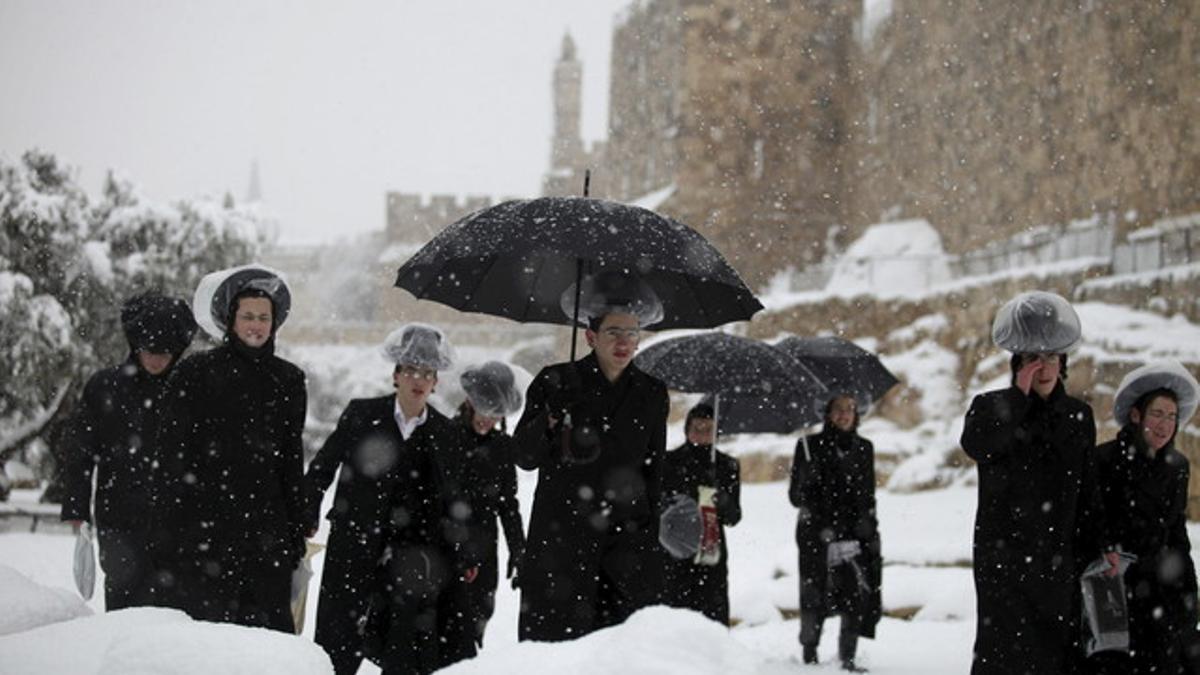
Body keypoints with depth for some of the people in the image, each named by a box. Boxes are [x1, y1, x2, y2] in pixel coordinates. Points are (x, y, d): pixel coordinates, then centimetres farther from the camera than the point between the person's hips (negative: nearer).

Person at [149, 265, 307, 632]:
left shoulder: (288, 380, 12)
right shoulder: (194, 373, 2)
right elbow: (169, 458, 0)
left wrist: (296, 540, 13)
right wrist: (165, 540, -6)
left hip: (264, 531, 3)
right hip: (200, 528, -3)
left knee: (271, 630, -3)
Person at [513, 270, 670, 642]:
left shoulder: (651, 394, 11)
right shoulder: (555, 382, 3)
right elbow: (525, 457, 3)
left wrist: (653, 537, 11)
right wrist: (550, 419, -16)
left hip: (627, 538, 2)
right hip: (560, 538, -2)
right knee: (555, 640, -6)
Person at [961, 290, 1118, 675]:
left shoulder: (1078, 416, 12)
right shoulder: (991, 407, 1)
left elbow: (1088, 492, 16)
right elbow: (975, 445, -23)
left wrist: (1099, 548, 8)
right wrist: (1020, 396, -19)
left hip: (1059, 558, 4)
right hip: (1003, 556, -4)